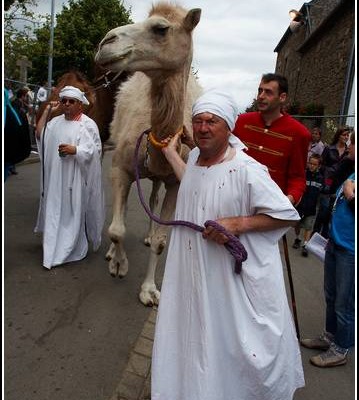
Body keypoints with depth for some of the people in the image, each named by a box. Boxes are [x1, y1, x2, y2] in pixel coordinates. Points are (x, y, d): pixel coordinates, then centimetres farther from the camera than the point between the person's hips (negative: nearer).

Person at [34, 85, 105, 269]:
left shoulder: (88, 124, -6)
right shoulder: (56, 121, 13)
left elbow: (94, 150, -11)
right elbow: (39, 134, 4)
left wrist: (74, 150, -25)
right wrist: (47, 111, 4)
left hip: (75, 177, -6)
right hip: (56, 176, 6)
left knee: (74, 211, 1)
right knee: (55, 210, 11)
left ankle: (74, 249, 16)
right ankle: (55, 245, 26)